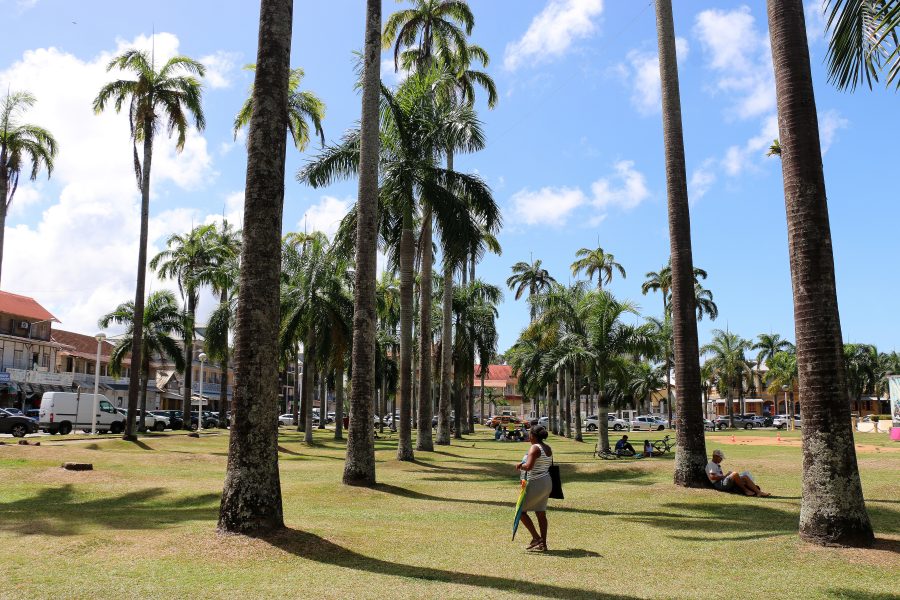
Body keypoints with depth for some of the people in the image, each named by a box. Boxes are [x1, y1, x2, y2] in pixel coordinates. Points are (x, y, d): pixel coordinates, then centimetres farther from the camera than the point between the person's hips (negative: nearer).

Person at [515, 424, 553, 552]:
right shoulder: (548, 449, 9)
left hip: (535, 484, -9)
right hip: (546, 483, 9)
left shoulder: (535, 448, -17)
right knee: (541, 513, 12)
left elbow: (528, 466, -30)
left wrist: (520, 466, -9)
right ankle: (543, 544, 14)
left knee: (521, 510, 4)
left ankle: (536, 538, 3)